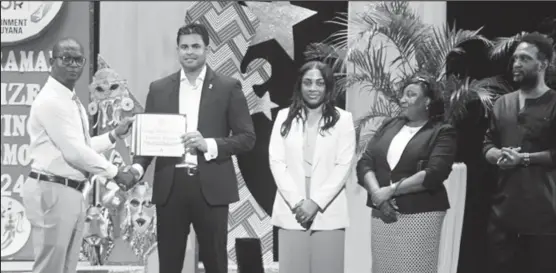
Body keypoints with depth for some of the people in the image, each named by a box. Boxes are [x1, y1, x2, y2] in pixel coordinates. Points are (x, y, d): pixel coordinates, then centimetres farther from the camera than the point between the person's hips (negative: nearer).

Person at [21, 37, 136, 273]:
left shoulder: (72, 101, 16)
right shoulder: (51, 100, -15)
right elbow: (74, 151, -19)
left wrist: (115, 134, 13)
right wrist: (115, 173, -11)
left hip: (72, 192, 10)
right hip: (52, 192, -10)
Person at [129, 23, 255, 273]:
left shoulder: (228, 88, 3)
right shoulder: (159, 89, 10)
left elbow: (247, 137, 0)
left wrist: (209, 144, -14)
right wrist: (138, 166, -9)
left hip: (210, 186, -2)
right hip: (170, 186, 2)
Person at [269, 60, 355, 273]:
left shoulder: (343, 119, 3)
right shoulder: (284, 117, 9)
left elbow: (343, 166, -3)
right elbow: (276, 161, 3)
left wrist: (316, 202, -11)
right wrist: (296, 202, -8)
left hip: (328, 212, -1)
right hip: (291, 211, 1)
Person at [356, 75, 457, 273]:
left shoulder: (442, 132, 0)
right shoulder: (389, 126, 15)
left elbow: (433, 174, -14)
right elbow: (364, 163, 6)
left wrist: (390, 191, -15)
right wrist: (376, 193, -13)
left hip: (419, 214, -5)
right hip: (382, 213, 5)